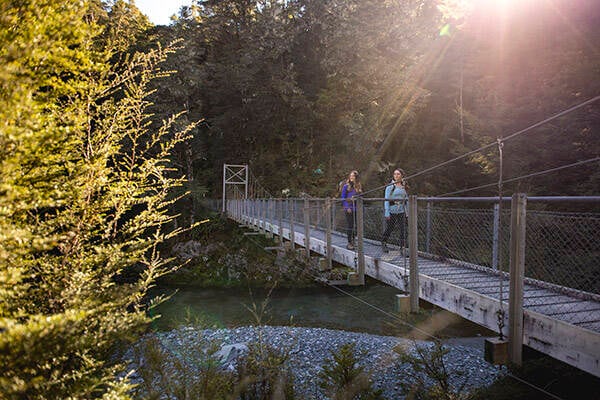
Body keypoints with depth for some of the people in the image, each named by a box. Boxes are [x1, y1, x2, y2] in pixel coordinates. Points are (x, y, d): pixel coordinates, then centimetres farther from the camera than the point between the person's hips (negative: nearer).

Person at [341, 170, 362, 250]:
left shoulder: (359, 186, 11)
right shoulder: (346, 186, -1)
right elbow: (343, 198, -3)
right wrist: (346, 207, -10)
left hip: (356, 209, 4)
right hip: (349, 209, -4)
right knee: (350, 226, -2)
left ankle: (353, 241, 19)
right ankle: (349, 243, 4)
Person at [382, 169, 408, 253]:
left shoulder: (404, 186, 9)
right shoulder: (390, 186, -4)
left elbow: (406, 199, 15)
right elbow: (386, 200, -6)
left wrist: (407, 212, 10)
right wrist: (387, 213, -11)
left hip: (401, 212, 4)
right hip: (392, 211, -3)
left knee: (403, 229, -3)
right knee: (389, 228, 4)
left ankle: (403, 246, 5)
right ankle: (383, 243, 27)